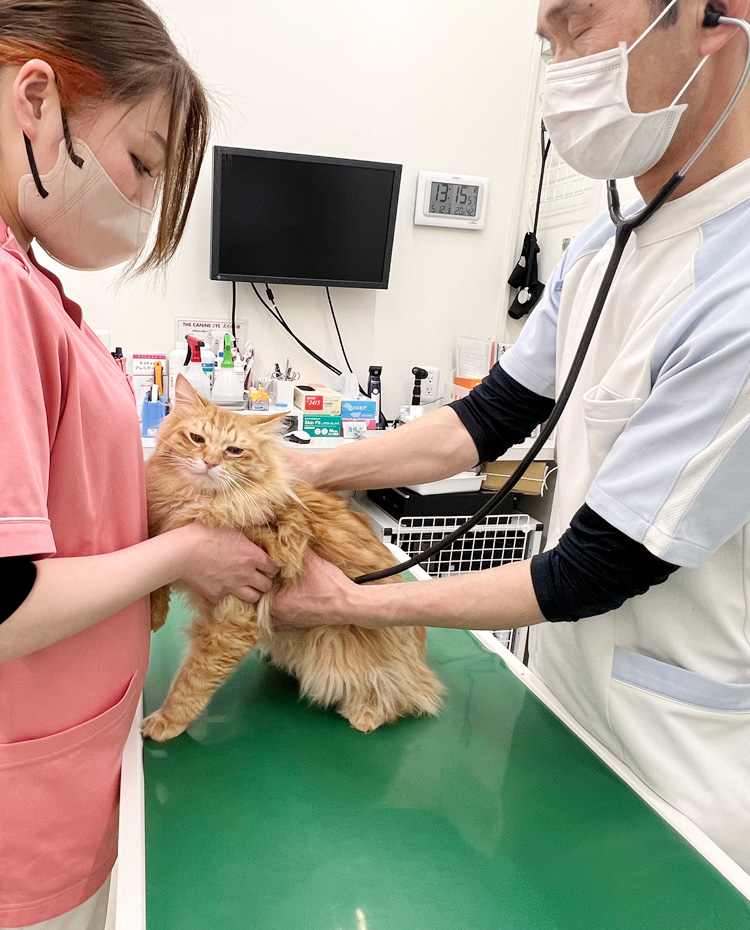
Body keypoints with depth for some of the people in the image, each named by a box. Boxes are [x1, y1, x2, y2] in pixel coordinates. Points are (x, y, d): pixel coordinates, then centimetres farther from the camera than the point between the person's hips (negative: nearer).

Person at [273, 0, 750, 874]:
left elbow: (592, 573, -25)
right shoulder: (603, 245, -1)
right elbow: (492, 417, 4)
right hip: (565, 691, 7)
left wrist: (347, 603, -16)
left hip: (673, 767, -7)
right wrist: (310, 467, -5)